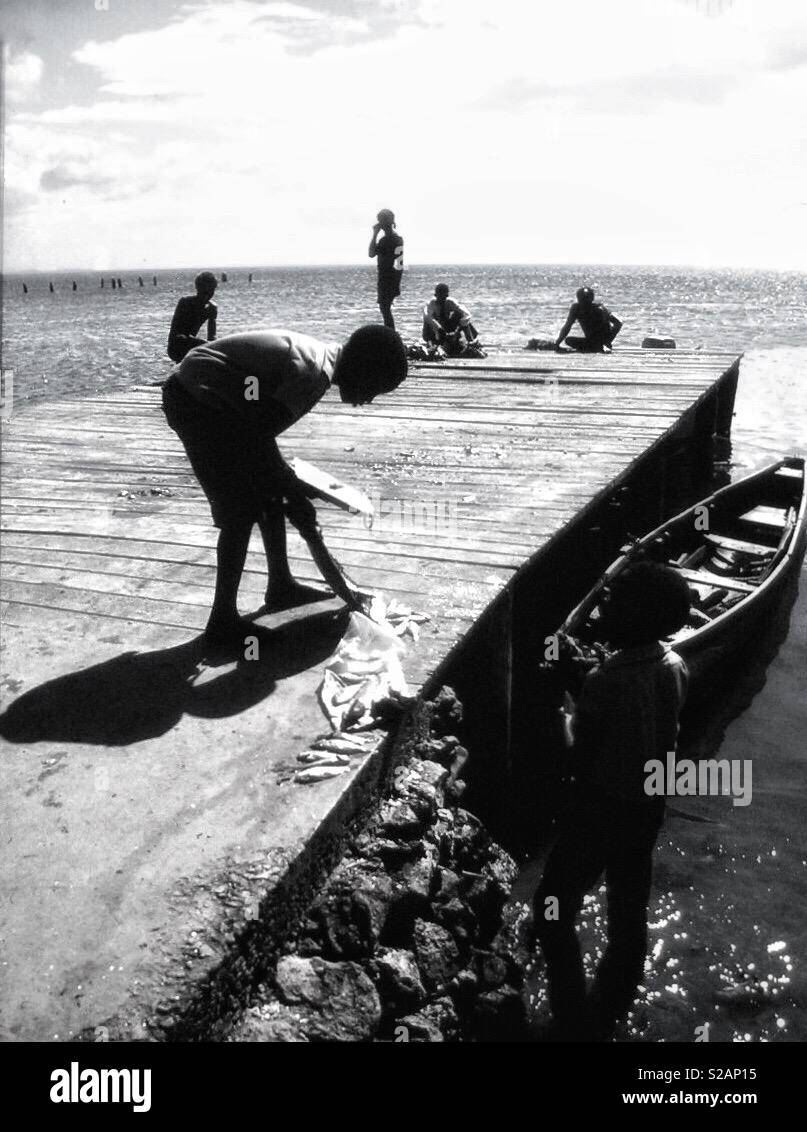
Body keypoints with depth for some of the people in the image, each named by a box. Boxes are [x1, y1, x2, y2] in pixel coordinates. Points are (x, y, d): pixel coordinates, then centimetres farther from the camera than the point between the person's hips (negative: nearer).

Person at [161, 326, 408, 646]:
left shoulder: (321, 358, 3)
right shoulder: (309, 371, -26)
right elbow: (257, 446, -26)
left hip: (221, 398, 10)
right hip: (194, 401, -9)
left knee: (272, 493, 12)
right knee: (241, 511, -10)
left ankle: (281, 586, 28)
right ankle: (222, 620, -1)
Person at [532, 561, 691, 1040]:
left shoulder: (609, 682, -30)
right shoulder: (676, 667, -7)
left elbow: (583, 756, -23)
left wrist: (567, 721, -6)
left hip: (601, 813, -7)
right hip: (649, 808, 8)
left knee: (554, 910, 11)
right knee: (630, 916, 21)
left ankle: (575, 1022, 16)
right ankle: (606, 1019, 38)